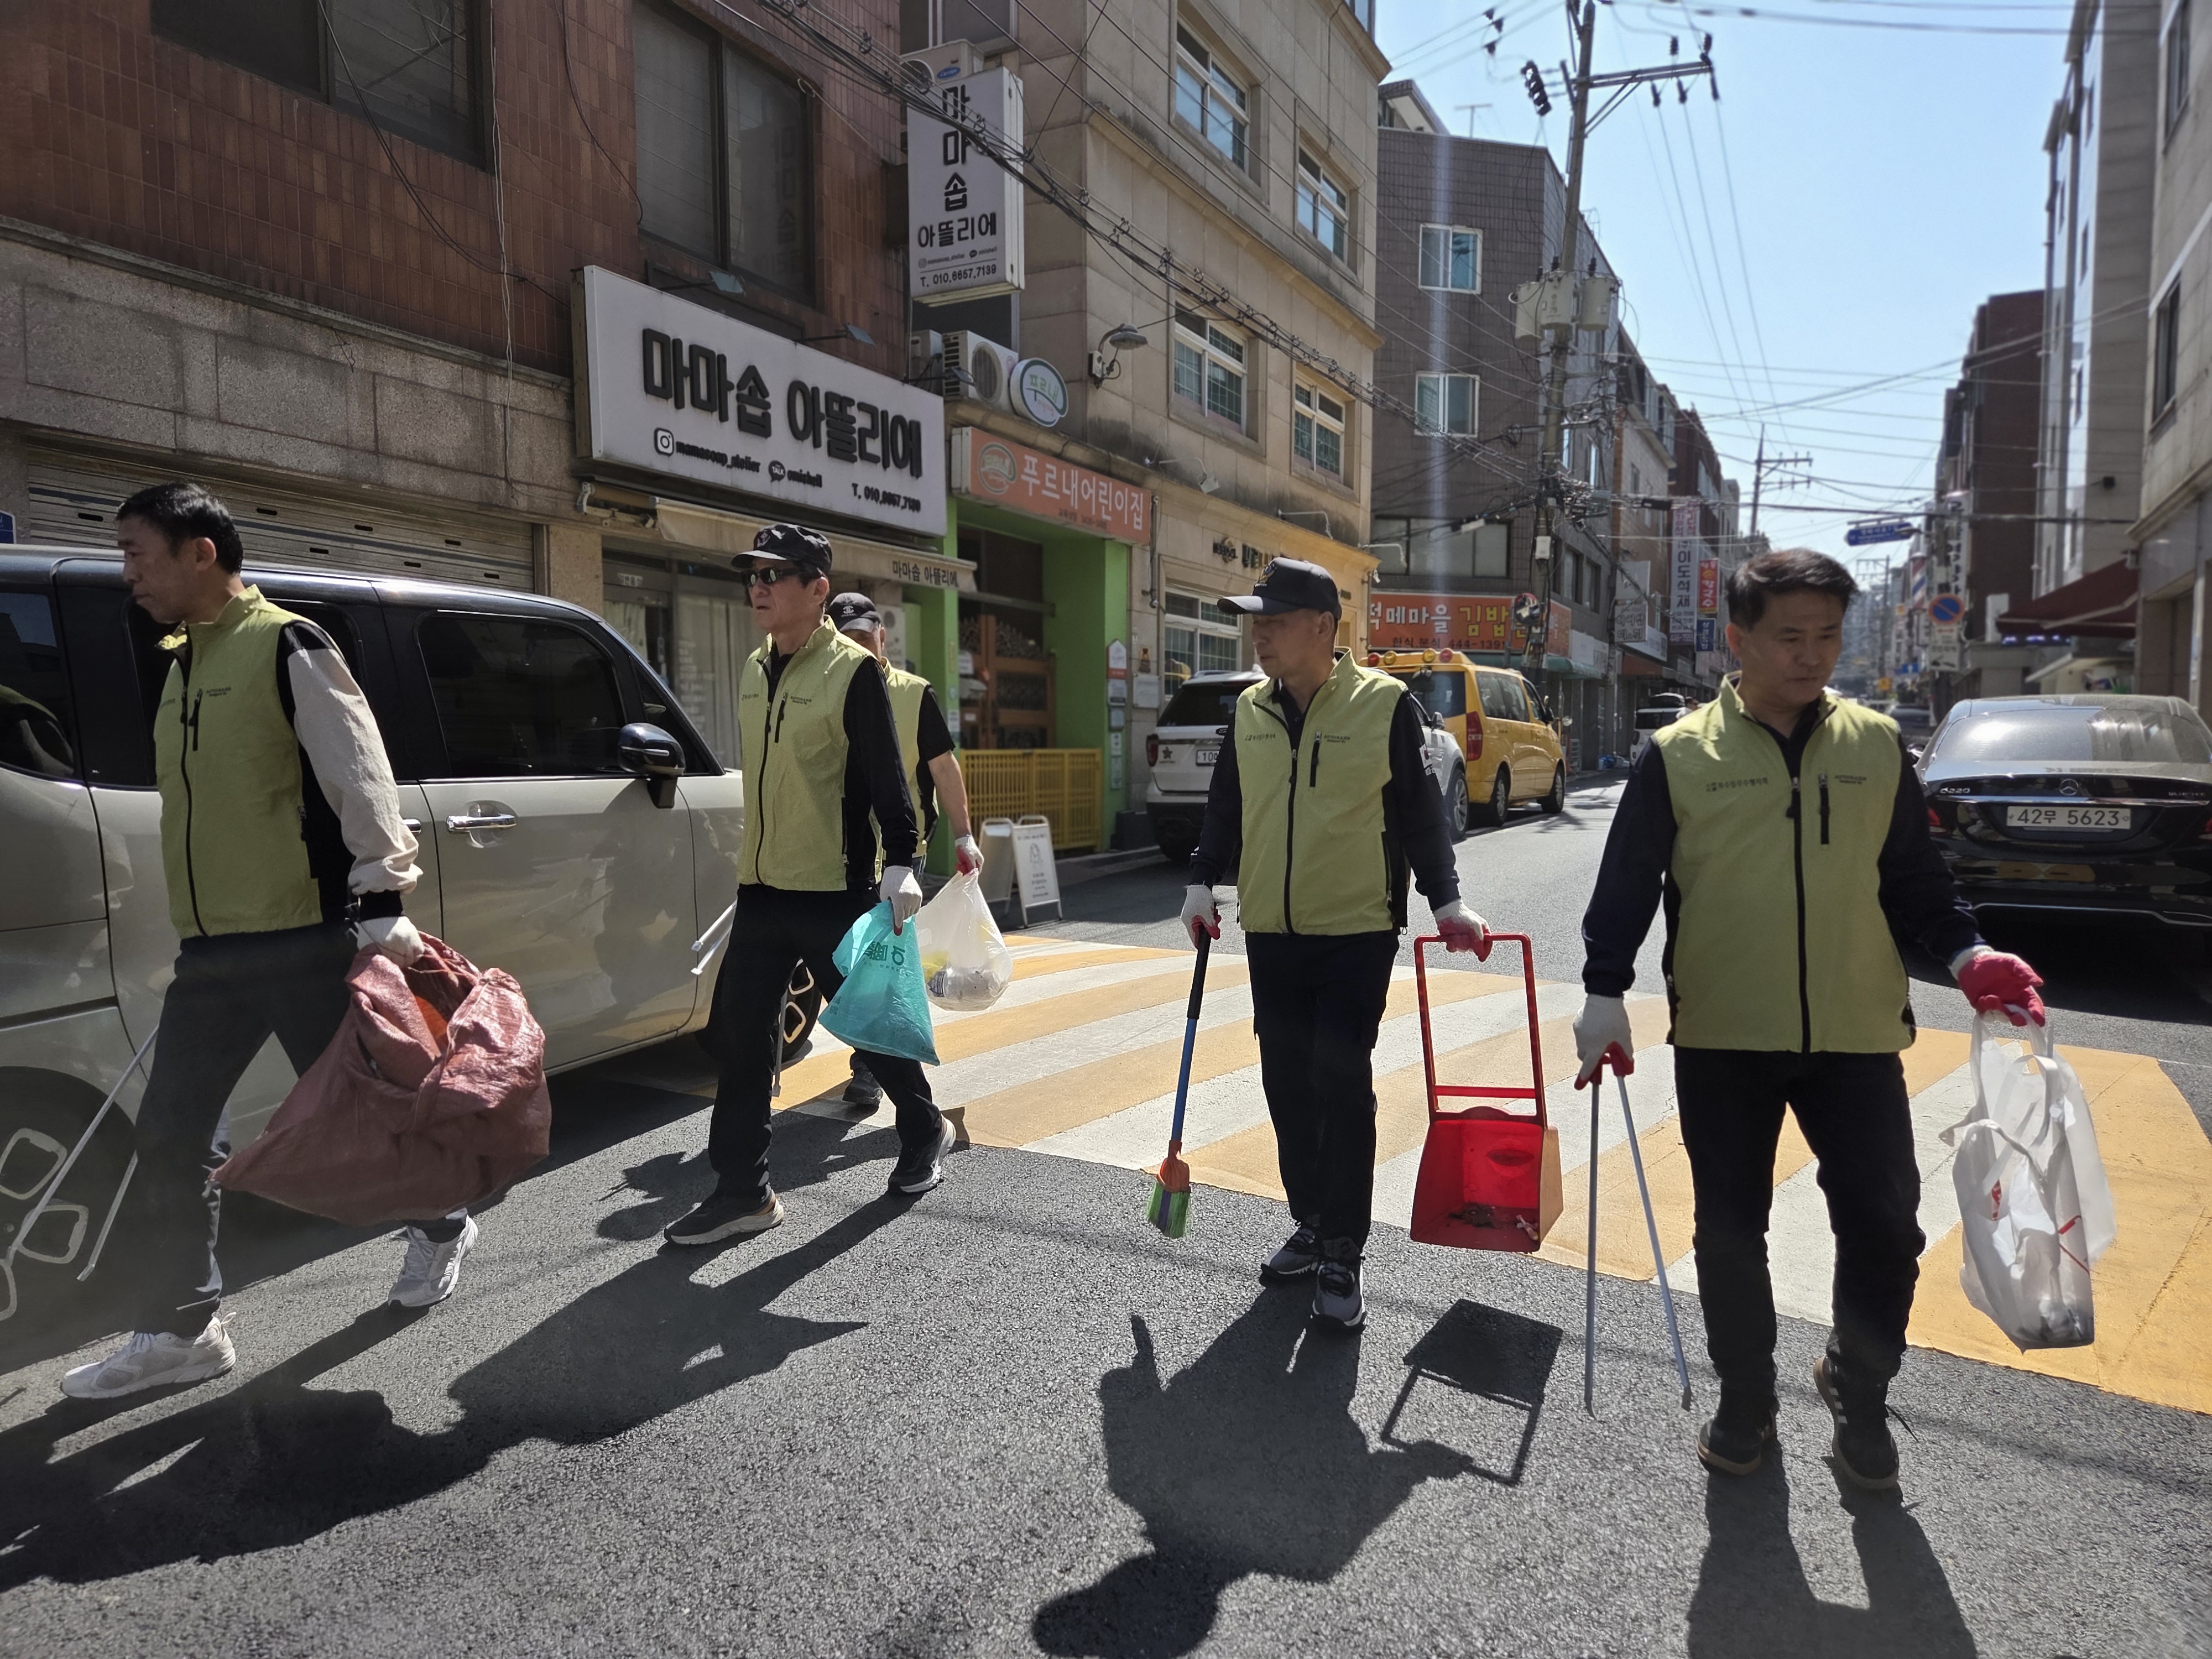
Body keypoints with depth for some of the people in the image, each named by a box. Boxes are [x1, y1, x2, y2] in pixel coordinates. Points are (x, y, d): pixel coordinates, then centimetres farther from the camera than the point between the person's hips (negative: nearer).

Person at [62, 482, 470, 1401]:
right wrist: (200, 926, 22)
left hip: (306, 940, -8)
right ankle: (179, 1329, 18)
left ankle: (441, 1228, 30)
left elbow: (359, 779, -15)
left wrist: (383, 907, -19)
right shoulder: (182, 662, 16)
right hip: (210, 952, 8)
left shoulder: (288, 648, -10)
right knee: (171, 1139, 7)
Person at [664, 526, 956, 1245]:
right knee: (742, 1035, 4)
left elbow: (887, 778, -14)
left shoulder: (852, 671, -11)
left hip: (836, 890, -7)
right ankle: (743, 1190, 13)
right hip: (761, 888, 7)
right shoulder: (752, 672, 11)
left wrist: (900, 864, -22)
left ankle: (924, 1131, 32)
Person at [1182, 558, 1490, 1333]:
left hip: (1358, 931, -5)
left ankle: (1341, 1256, 7)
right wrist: (1202, 883, 7)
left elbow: (1420, 812, -3)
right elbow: (1224, 807, 14)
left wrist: (1447, 902, -9)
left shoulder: (1386, 704, -7)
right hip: (1271, 932, 5)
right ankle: (1311, 1225, 28)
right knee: (1287, 1083, 11)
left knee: (1341, 1083, -6)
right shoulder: (1250, 711, 6)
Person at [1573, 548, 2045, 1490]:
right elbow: (1626, 885, -2)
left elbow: (1912, 876, 11)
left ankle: (1857, 1391, 29)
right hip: (1722, 1038, -1)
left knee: (1884, 1225, 2)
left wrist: (1964, 952, -5)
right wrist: (1605, 995, -11)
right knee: (1731, 1232, 8)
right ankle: (1745, 1399, 30)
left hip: (1856, 1033, 2)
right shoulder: (1679, 756, -3)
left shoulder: (1876, 745, 5)